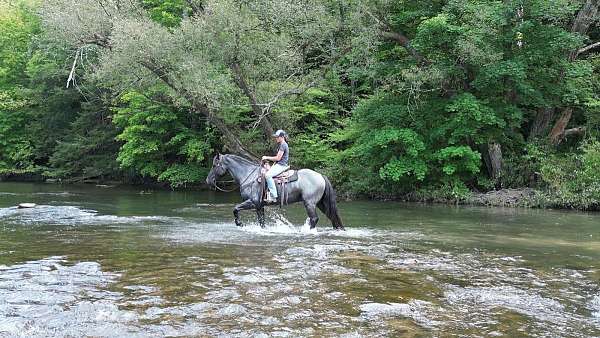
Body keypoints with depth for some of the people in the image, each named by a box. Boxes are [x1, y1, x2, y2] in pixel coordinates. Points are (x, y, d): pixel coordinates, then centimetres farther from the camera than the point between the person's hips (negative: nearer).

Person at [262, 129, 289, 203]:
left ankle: (273, 196, -28)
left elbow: (278, 158, -18)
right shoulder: (282, 145, 19)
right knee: (265, 172, 13)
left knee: (268, 175, -28)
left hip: (281, 165, -11)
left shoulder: (283, 145, -14)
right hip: (278, 164, 11)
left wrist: (267, 158, -10)